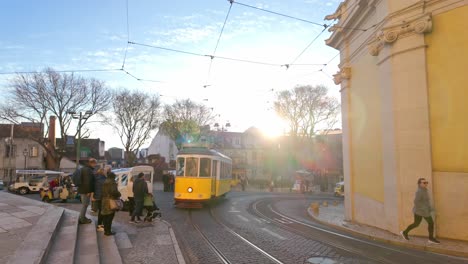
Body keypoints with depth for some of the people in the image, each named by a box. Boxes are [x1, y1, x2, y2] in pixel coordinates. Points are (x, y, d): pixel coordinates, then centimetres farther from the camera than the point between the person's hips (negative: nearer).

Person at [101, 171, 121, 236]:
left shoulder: (105, 182, 12)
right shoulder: (112, 182, -14)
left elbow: (103, 191, 14)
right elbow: (114, 191, -25)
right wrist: (118, 194, -9)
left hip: (104, 200, 8)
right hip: (111, 201, -8)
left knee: (105, 216, 13)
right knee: (110, 217, -3)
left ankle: (106, 230, 21)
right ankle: (108, 231, 0)